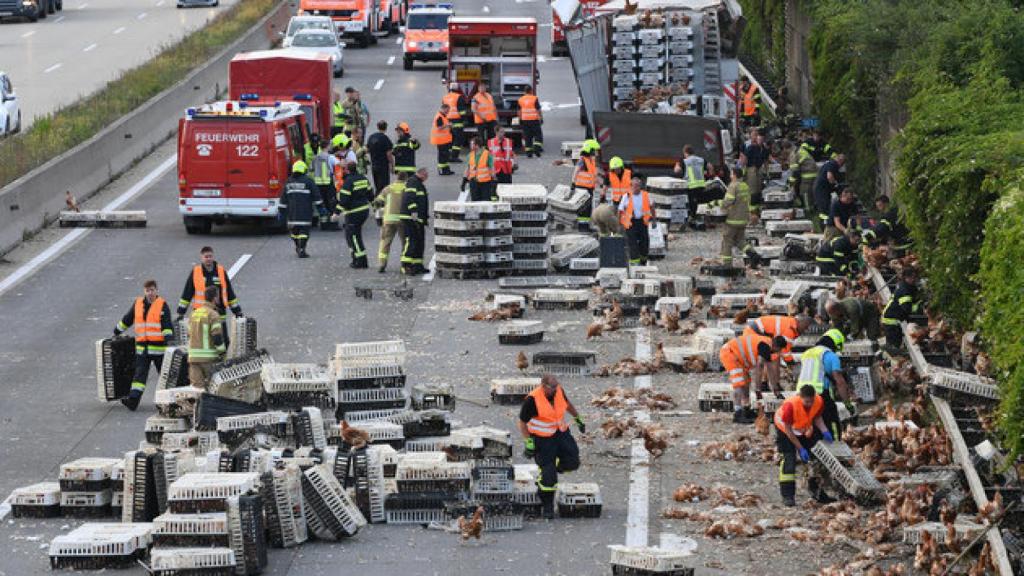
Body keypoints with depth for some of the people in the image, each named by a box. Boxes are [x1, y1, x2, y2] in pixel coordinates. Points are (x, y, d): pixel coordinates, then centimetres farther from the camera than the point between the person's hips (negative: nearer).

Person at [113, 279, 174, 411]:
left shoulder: (162, 305, -4)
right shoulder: (138, 304, 9)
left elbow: (167, 325, -12)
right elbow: (127, 320, 23)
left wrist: (169, 338, -27)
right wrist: (117, 332, 30)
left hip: (159, 347, -3)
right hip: (142, 348, 3)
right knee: (139, 374, -5)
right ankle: (133, 399, -14)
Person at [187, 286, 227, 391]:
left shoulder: (194, 314, 15)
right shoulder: (213, 315, -9)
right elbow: (217, 336, -15)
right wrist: (222, 351, -2)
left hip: (193, 356, 6)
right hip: (208, 358, -6)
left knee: (196, 385, 3)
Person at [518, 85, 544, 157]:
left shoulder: (520, 100, 5)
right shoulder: (534, 99, -8)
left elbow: (519, 111, 11)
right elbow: (538, 110, -7)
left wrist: (520, 119, 20)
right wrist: (541, 118, 1)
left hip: (524, 121, 4)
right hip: (534, 119, -4)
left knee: (527, 137, 7)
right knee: (538, 135, 5)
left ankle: (528, 151, 4)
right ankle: (537, 148, -11)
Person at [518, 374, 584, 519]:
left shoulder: (558, 391, -7)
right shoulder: (532, 400, -24)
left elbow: (567, 404, 16)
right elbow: (522, 422, -15)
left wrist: (578, 419, 22)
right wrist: (528, 442, -16)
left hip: (561, 433, 6)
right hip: (543, 439, -6)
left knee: (572, 462, -4)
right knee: (548, 475, -5)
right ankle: (547, 506, 13)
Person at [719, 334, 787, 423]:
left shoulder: (768, 346, 9)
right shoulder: (765, 346, -22)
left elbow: (770, 369, 19)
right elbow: (758, 369, -23)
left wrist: (776, 388, 24)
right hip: (728, 353, -11)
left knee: (746, 382, 16)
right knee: (739, 384, -16)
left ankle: (746, 410, 25)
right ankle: (738, 415, -20)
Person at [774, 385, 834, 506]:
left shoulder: (819, 402, -25)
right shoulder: (790, 405, -39)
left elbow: (817, 418, -5)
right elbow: (788, 430, -29)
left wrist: (824, 431, -24)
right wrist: (800, 449, -28)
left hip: (805, 430, 5)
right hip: (785, 429, -5)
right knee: (789, 459, -16)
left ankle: (815, 490, 20)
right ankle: (787, 496, -14)